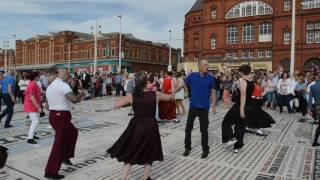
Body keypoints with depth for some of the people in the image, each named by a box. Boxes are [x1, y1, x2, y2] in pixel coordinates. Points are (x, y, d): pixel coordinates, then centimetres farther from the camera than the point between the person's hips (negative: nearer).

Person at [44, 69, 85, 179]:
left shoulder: (50, 86, 16)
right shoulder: (63, 85, -15)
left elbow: (48, 104, 20)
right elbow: (74, 100, -28)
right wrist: (81, 95, -7)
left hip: (53, 115, 10)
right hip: (61, 117, -10)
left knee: (73, 132, 26)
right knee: (59, 144, 0)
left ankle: (65, 156, 30)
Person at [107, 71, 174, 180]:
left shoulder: (132, 96, -7)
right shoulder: (155, 94, -5)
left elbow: (116, 106, -2)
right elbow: (170, 98, 11)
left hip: (136, 126, 0)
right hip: (150, 127, 0)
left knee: (130, 153, 16)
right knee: (149, 153, 20)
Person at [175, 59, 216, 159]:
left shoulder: (211, 78, -5)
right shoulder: (192, 76, -3)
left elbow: (213, 93, 0)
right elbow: (182, 85, 5)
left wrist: (213, 106, -8)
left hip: (204, 108, -1)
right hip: (193, 106, 2)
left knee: (203, 130, 6)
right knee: (188, 128, 10)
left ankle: (205, 150, 23)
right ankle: (187, 147, 27)